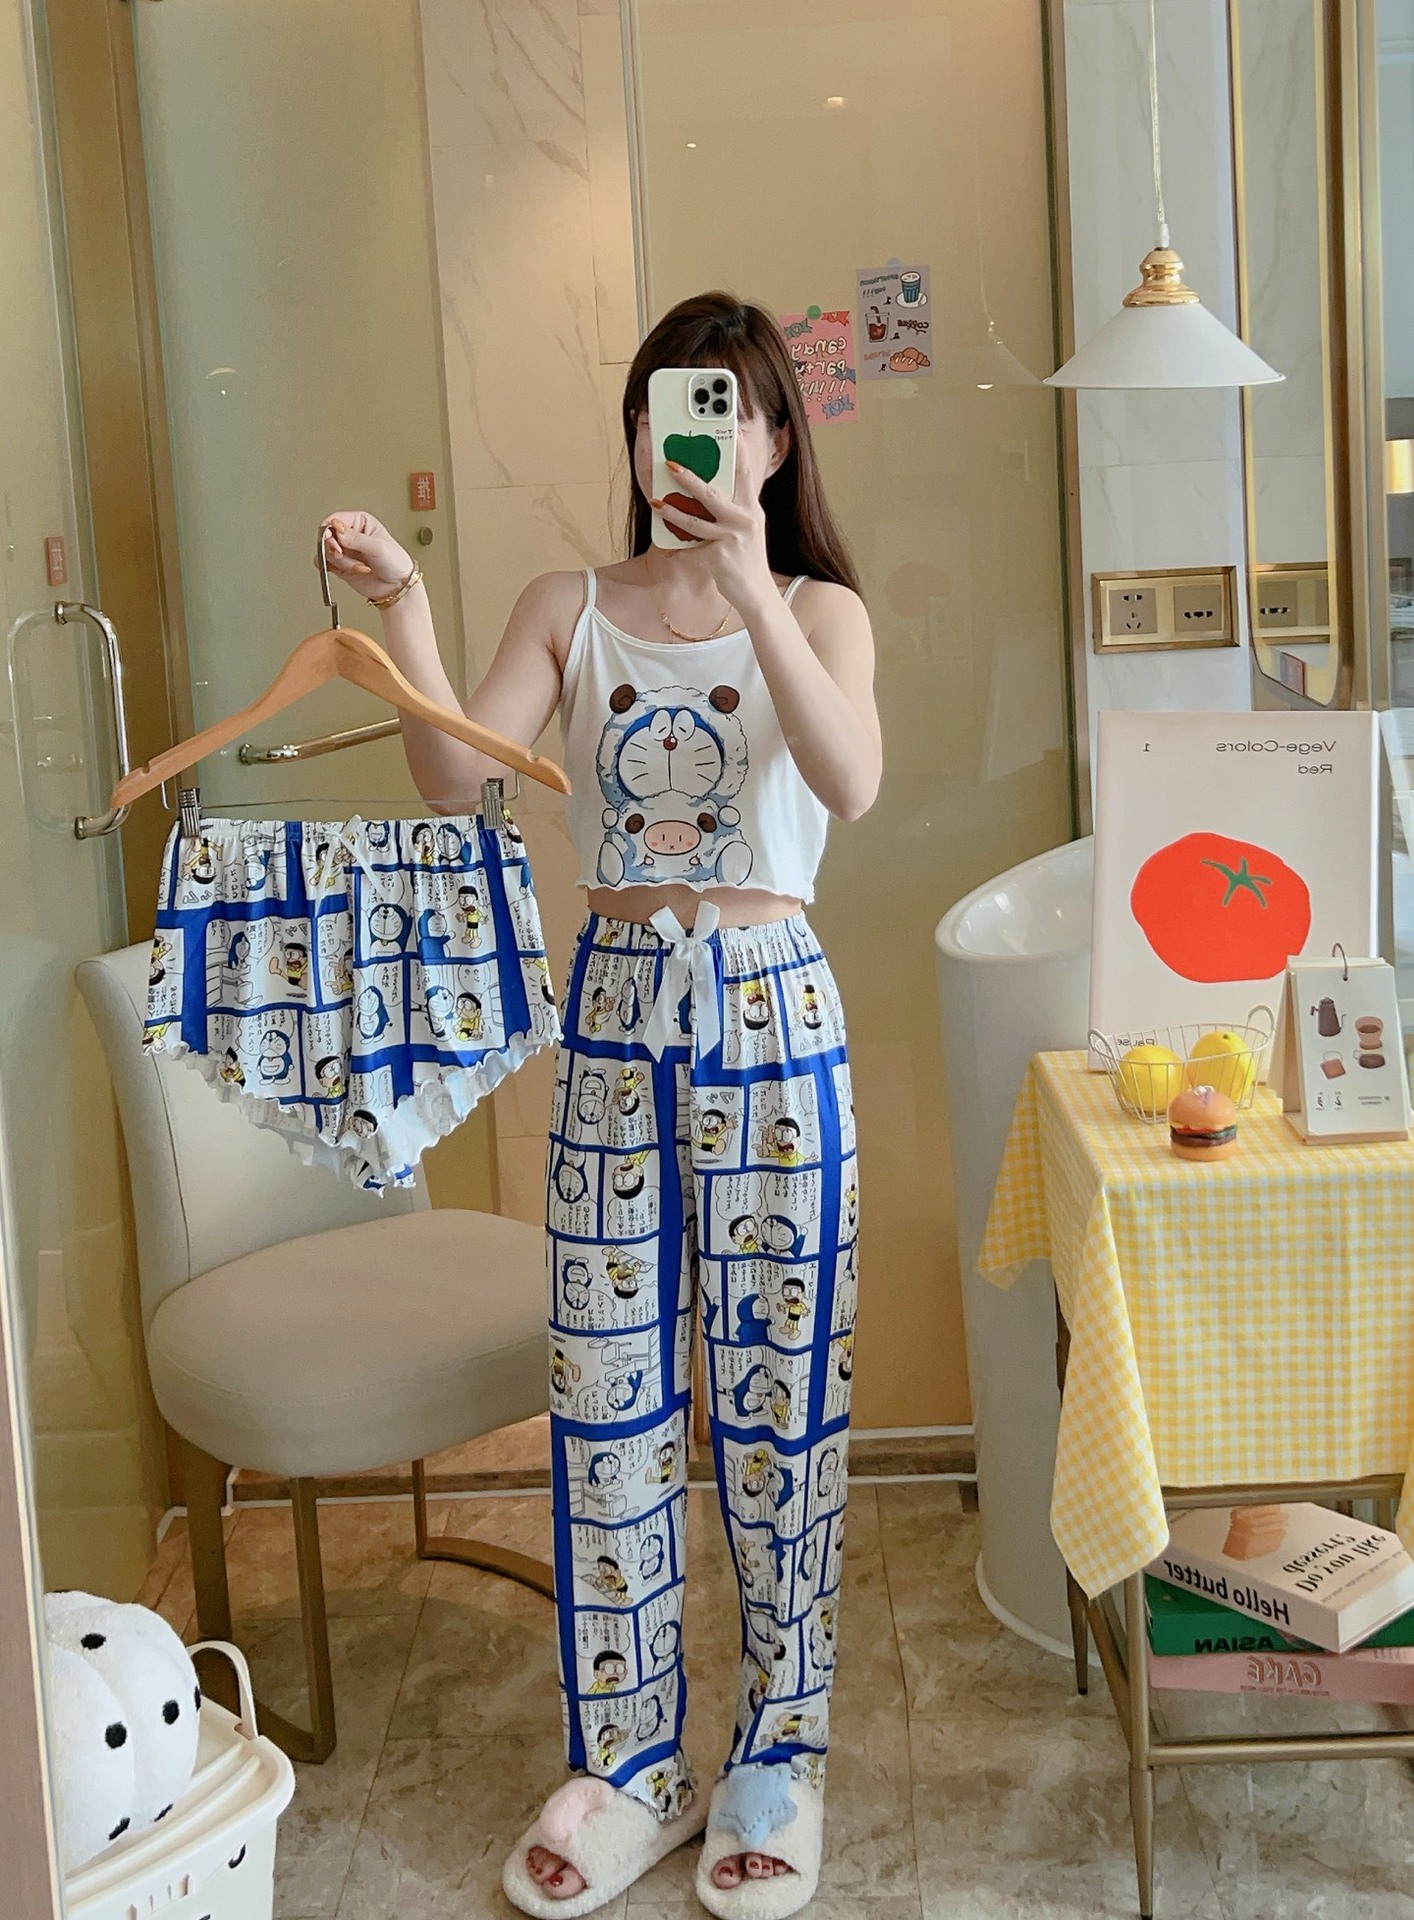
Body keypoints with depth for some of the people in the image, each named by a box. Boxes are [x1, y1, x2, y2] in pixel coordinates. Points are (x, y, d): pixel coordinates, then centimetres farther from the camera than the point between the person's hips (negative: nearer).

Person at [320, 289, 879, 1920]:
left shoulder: (820, 609, 0)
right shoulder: (571, 608, 5)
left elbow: (849, 783, -21)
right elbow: (457, 778, -9)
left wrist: (750, 588, -32)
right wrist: (403, 612, -23)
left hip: (769, 1015, -2)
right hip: (614, 1008, 2)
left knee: (777, 1392, 6)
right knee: (608, 1402, 7)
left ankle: (777, 1759, 24)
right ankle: (627, 1767, 23)